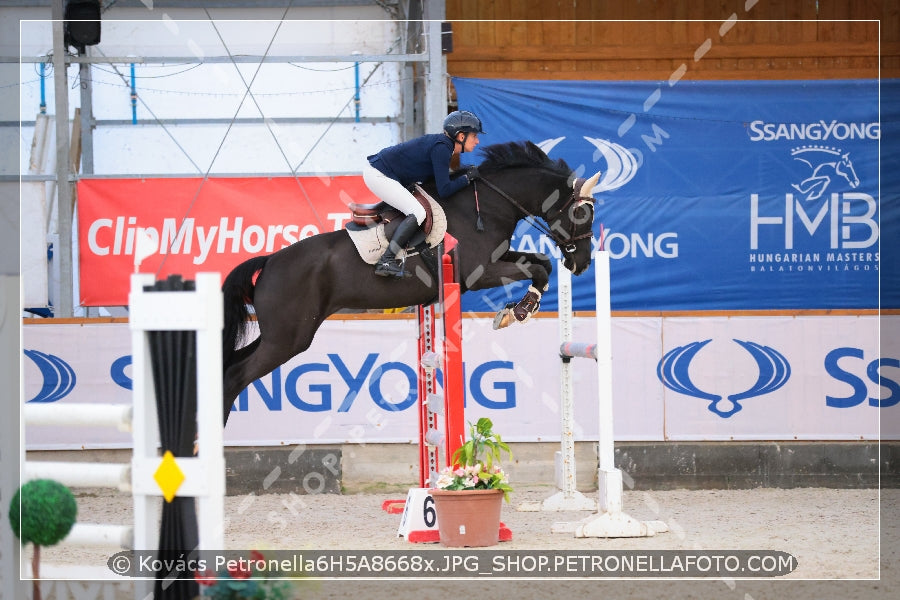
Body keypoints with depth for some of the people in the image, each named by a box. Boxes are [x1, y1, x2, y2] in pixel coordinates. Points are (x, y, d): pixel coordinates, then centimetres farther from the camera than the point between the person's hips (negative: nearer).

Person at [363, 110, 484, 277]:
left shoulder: (443, 145, 9)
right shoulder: (441, 148, -20)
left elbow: (439, 179, 18)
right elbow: (444, 191, -22)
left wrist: (465, 174, 8)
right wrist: (467, 177, -9)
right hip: (379, 175, -11)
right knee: (417, 213, -18)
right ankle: (385, 262, -23)